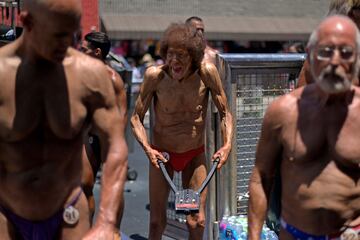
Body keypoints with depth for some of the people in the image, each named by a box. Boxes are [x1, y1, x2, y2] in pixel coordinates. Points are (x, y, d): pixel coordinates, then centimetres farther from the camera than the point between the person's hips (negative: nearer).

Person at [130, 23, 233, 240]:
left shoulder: (207, 72, -18)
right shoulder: (155, 75, -19)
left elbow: (225, 113, -6)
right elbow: (136, 118, -10)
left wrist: (227, 145, -20)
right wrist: (147, 148, -24)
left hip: (195, 155, 1)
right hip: (162, 154, 0)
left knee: (197, 221, 1)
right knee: (157, 222, 3)